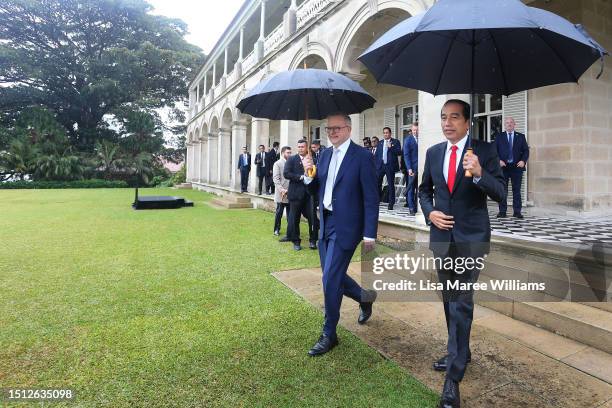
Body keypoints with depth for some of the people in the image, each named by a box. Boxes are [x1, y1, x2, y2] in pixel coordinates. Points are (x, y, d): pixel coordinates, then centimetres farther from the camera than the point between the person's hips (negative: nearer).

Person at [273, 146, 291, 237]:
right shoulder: (278, 164, -1)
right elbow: (276, 178, -7)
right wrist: (282, 189, -16)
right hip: (281, 194, -3)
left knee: (290, 213, 5)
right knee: (279, 212, 6)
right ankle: (276, 229, 21)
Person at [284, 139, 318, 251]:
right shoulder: (292, 159, 4)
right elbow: (286, 173, -8)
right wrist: (300, 177, -14)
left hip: (310, 193, 1)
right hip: (296, 193, -1)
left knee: (312, 217, 0)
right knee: (294, 219, 5)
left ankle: (313, 240, 15)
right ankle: (296, 241, 19)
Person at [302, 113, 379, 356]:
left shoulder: (362, 156, -10)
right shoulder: (326, 154, 11)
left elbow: (371, 198, -12)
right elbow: (317, 188, 13)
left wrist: (370, 234, -14)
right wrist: (309, 174, -7)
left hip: (345, 226, -7)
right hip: (325, 224, 7)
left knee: (330, 279, -5)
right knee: (332, 277, 16)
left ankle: (329, 335, 14)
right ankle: (365, 297, 43)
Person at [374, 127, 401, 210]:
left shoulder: (395, 142, 4)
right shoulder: (380, 143, 15)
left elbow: (399, 152, -7)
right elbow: (376, 155, 14)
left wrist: (391, 147, -18)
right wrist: (375, 165, 5)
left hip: (390, 166, -3)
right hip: (380, 166, 3)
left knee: (391, 185, 1)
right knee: (377, 183, 0)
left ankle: (391, 203, 7)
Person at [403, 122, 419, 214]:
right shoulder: (408, 140, 0)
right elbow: (406, 155, -4)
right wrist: (409, 168, -13)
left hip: (421, 168, 2)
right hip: (412, 168, -2)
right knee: (411, 188, 1)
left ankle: (417, 207, 10)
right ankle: (412, 208, 8)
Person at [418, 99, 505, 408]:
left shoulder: (484, 150, -6)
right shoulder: (433, 152, 6)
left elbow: (501, 194, -11)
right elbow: (425, 189, 14)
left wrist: (479, 174, -30)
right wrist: (429, 212, -5)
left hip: (471, 237, -5)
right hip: (442, 235, 5)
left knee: (462, 301, -8)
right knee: (450, 299, 17)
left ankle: (453, 377, 0)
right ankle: (460, 352, 37)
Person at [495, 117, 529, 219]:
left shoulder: (521, 136, 12)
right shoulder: (499, 137, 10)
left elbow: (526, 150, 8)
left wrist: (523, 161, -9)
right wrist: (499, 160, -12)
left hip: (517, 166, 1)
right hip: (503, 166, 0)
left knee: (517, 190, 2)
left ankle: (517, 211, 6)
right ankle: (502, 211, 7)